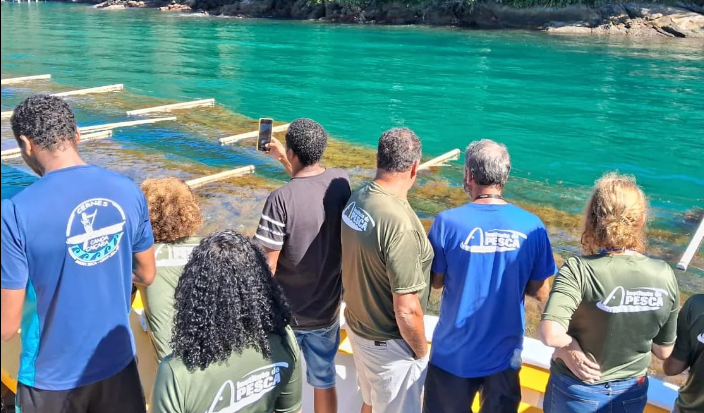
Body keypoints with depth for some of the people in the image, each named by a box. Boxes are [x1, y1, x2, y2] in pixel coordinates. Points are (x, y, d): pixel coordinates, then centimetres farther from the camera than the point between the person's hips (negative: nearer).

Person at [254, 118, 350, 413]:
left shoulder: (282, 199, -25)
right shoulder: (342, 182, -10)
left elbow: (266, 267, -19)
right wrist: (283, 160, 22)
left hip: (285, 313, -4)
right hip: (327, 310, 4)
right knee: (324, 382, 21)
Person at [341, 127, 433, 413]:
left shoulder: (357, 199, -7)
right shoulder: (400, 223, -32)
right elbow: (406, 311, -28)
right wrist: (422, 352, -10)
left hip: (357, 326, 7)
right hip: (389, 343, -7)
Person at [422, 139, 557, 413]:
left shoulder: (448, 222, -17)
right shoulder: (532, 226, -12)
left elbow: (436, 282, -6)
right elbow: (540, 293, -4)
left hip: (454, 352, -2)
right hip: (505, 352, 2)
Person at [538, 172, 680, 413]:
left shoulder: (579, 270, -27)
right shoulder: (665, 275, -14)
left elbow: (550, 334, -39)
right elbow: (663, 351, -3)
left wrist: (568, 343, -19)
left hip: (576, 392, -3)